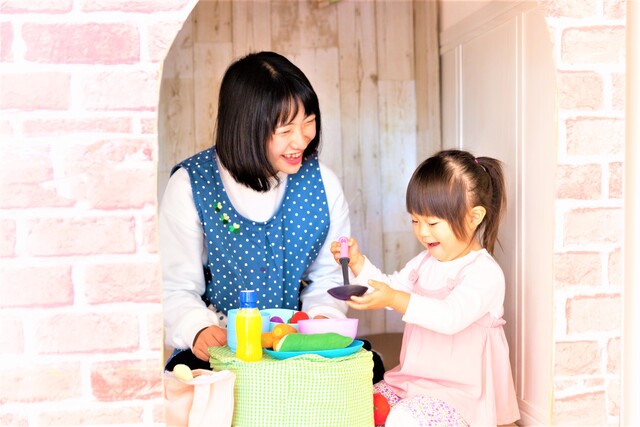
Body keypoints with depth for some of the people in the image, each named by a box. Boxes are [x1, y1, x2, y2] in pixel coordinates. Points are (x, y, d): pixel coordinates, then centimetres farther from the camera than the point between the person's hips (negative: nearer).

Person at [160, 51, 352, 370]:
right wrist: (199, 329, -25)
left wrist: (321, 315, -12)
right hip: (219, 350, -2)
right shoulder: (190, 185, -7)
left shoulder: (322, 182, 1)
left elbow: (329, 273, 8)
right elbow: (176, 287, -6)